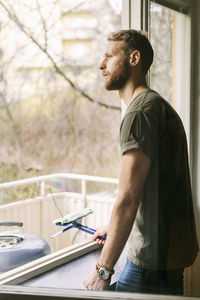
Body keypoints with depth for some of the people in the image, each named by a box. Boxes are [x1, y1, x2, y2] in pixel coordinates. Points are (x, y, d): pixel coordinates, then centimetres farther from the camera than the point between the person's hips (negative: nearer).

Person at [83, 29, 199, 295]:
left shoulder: (141, 111, -17)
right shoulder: (159, 105, 16)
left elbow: (128, 197, -24)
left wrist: (103, 270, -19)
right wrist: (115, 229, 27)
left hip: (153, 260, -10)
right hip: (170, 251, 10)